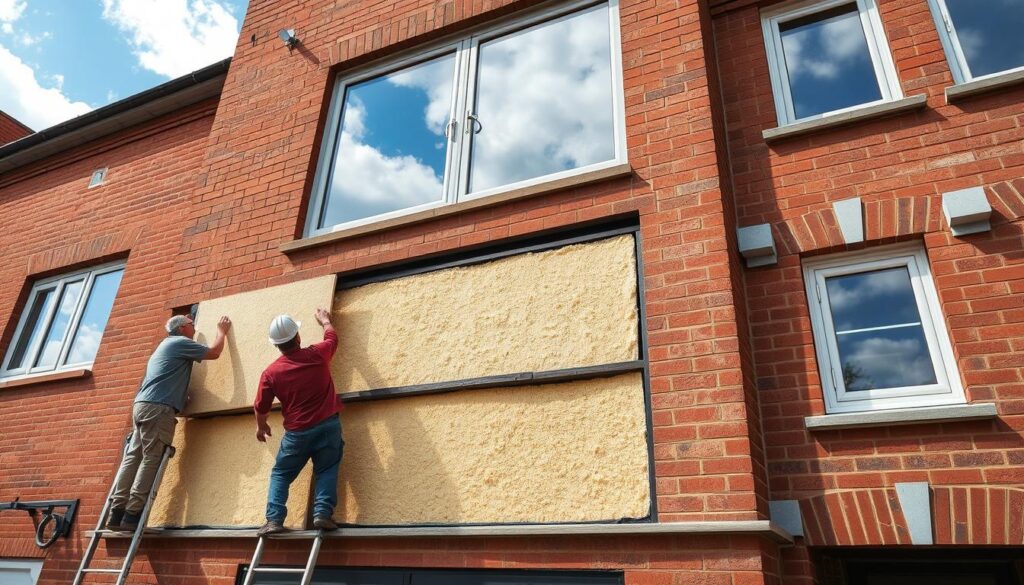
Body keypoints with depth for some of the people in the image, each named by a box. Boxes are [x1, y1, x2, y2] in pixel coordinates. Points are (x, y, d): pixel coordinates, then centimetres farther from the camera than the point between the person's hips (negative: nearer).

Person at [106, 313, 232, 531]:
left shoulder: (166, 345, 31)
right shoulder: (180, 342, 2)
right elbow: (214, 353, 2)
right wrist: (221, 331, 16)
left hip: (142, 405, 9)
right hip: (158, 407, -9)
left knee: (133, 457, 2)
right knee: (151, 459, -11)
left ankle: (117, 512, -3)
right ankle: (132, 515, -15)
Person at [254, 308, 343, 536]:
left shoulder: (271, 372, -5)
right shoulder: (317, 354, -5)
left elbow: (261, 407, 6)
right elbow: (332, 337, 18)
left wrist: (261, 426, 26)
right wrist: (325, 320, 38)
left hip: (297, 432, 0)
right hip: (328, 425, 0)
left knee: (280, 474, 16)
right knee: (326, 471, 11)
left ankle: (274, 519, 7)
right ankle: (322, 513, -6)